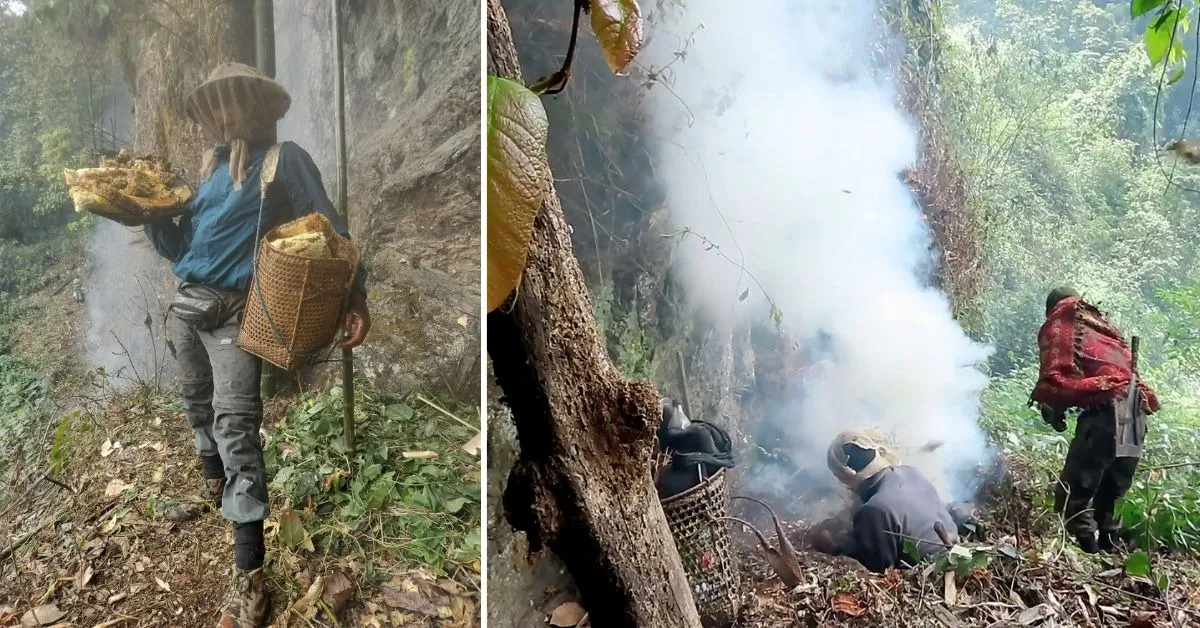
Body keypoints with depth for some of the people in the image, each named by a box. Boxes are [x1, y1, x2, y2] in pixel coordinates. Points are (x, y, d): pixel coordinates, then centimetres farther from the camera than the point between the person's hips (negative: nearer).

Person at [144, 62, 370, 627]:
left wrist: (355, 294, -17)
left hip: (235, 312, -7)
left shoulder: (283, 160, -2)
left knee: (235, 422, -14)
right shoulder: (211, 169, 18)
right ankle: (215, 490, 47)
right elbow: (178, 247, 19)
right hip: (186, 304, 8)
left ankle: (249, 575, -13)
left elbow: (327, 227, -8)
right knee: (198, 406, 19)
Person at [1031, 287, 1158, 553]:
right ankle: (1109, 547, 21)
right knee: (1111, 495, 20)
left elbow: (1055, 377, -4)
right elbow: (1124, 367, 25)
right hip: (1136, 412, 8)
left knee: (1072, 495, -4)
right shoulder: (1103, 324, 30)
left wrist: (1051, 407, 12)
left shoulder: (1058, 325, 10)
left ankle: (1088, 550, -9)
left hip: (1105, 410, -8)